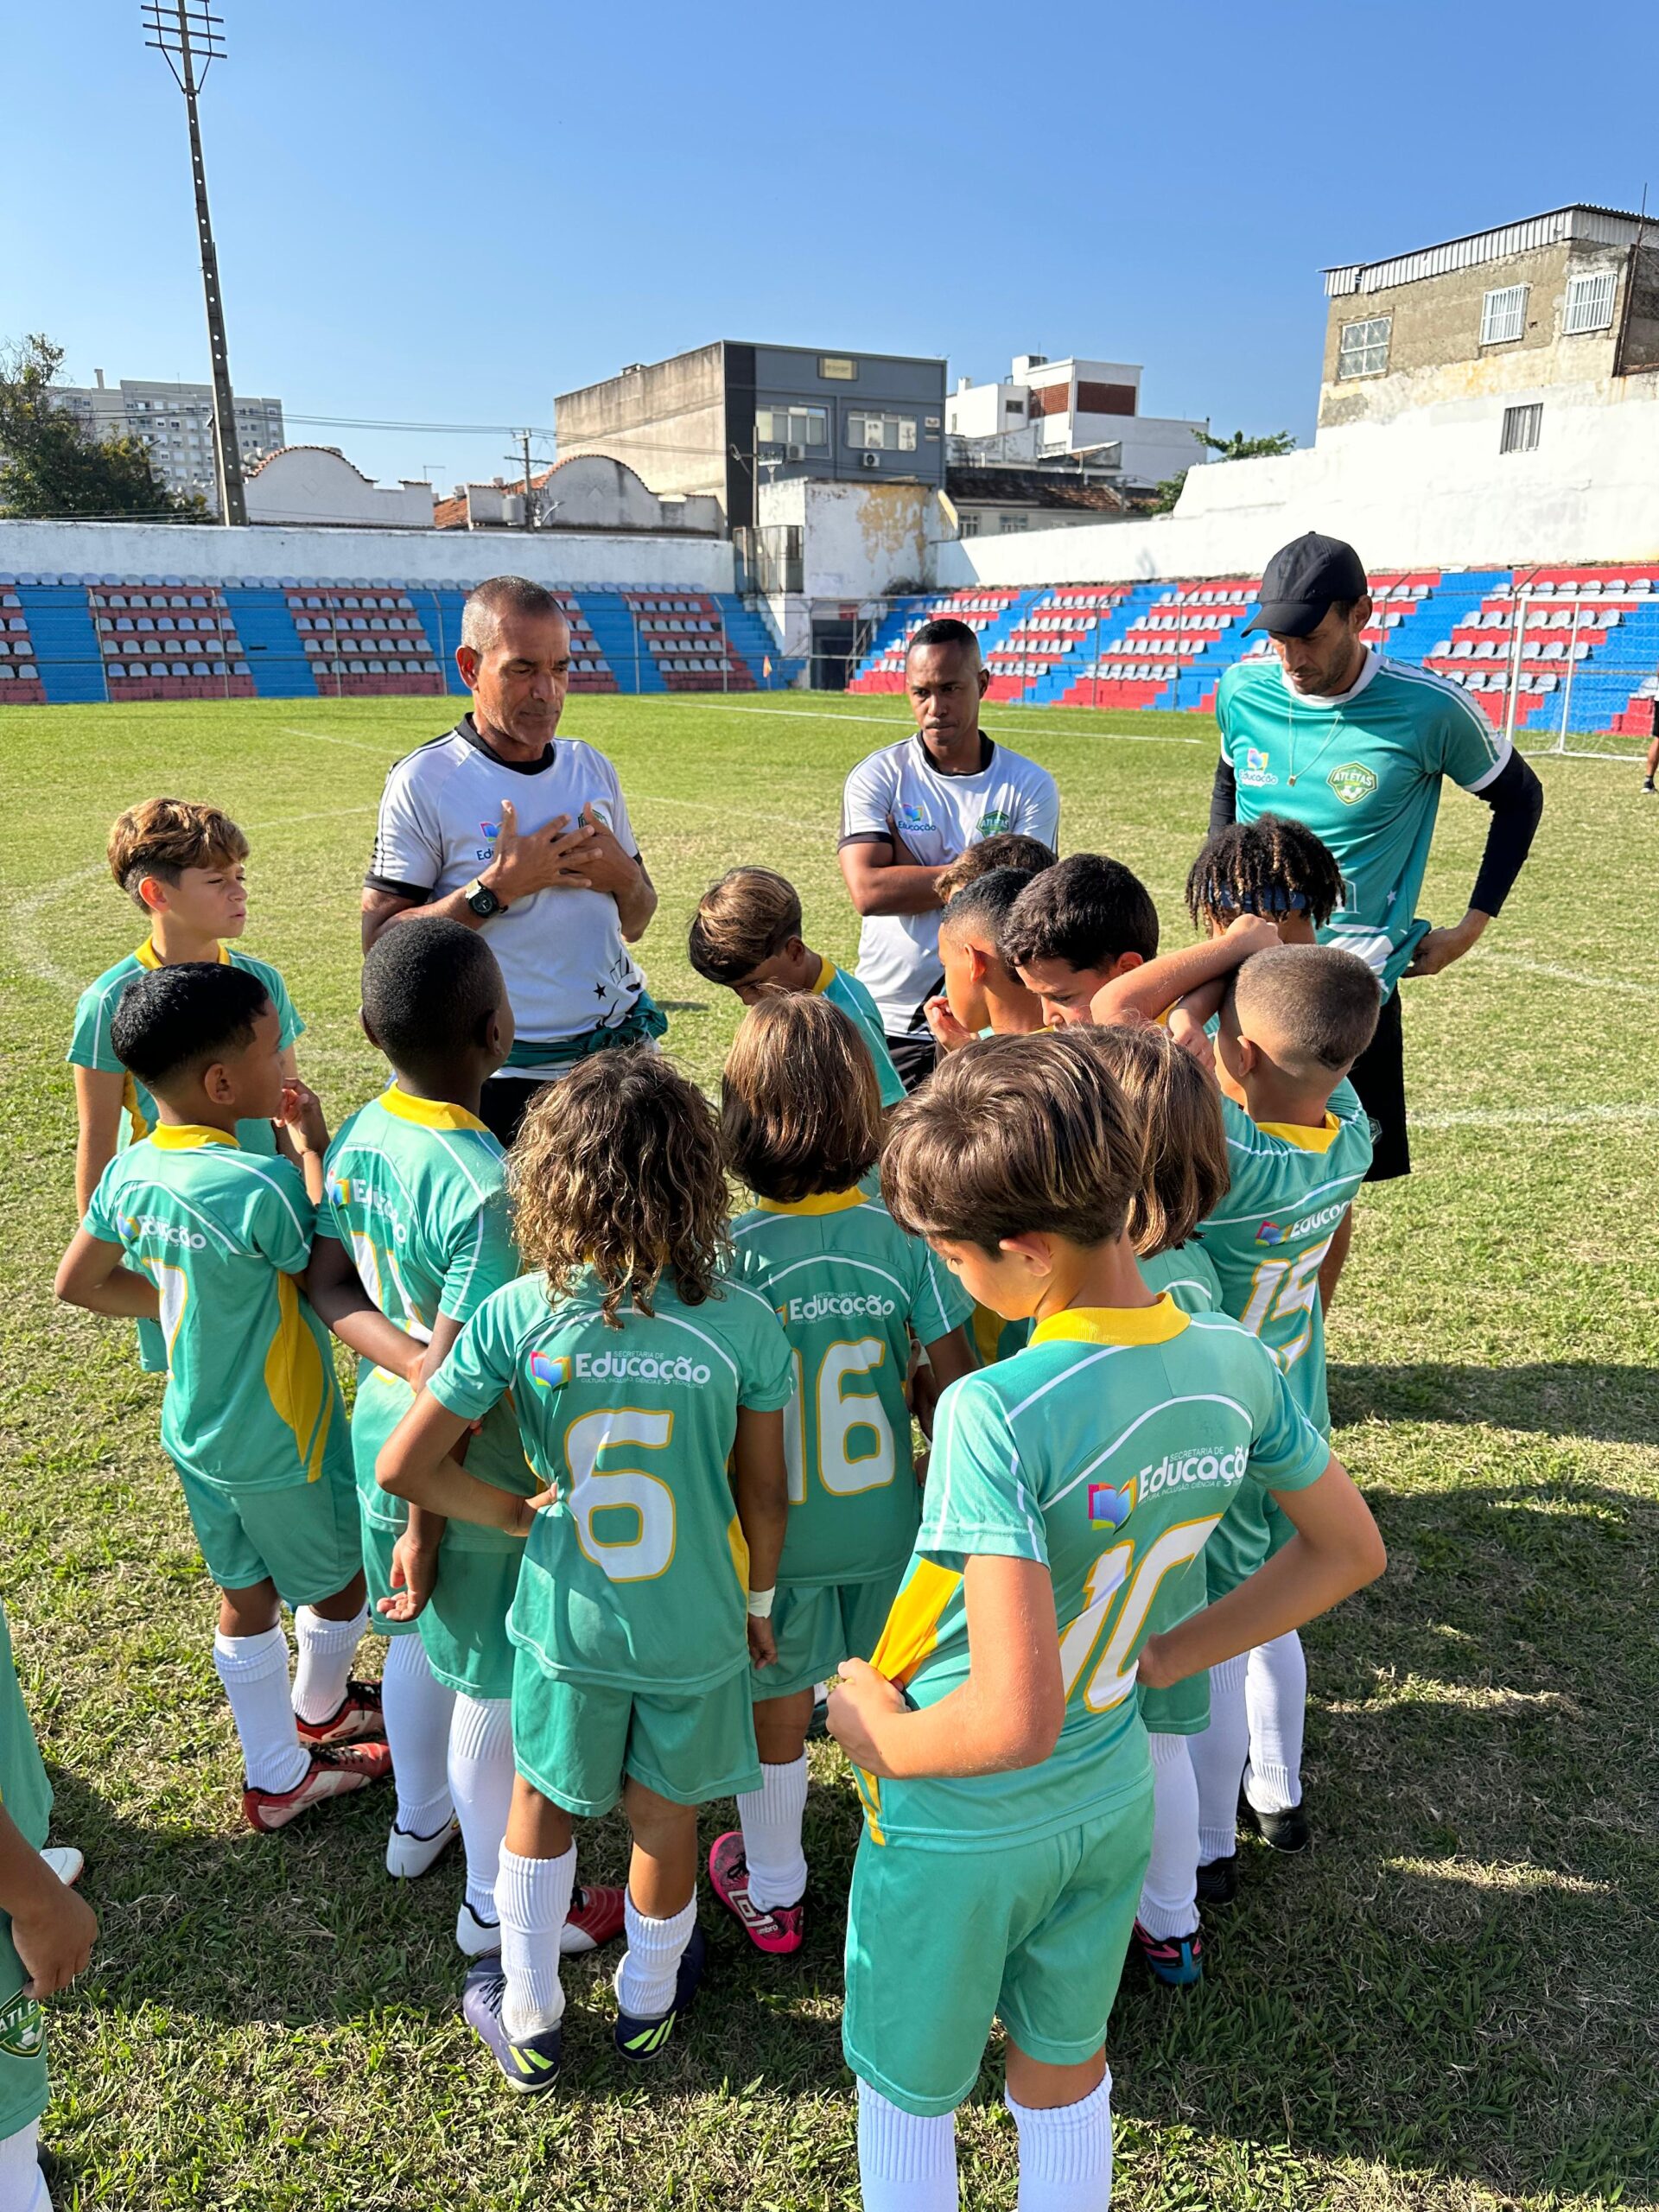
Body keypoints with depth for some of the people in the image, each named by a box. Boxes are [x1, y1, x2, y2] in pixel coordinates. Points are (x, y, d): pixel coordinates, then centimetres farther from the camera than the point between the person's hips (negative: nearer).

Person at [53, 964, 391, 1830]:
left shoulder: (129, 1171, -8)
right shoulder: (258, 1185, -33)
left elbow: (78, 1282, 5)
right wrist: (314, 1147, -16)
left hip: (196, 1429, 7)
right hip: (280, 1445, -7)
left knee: (245, 1594, 22)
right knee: (341, 1581, 21)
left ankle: (277, 1776, 39)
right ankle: (319, 1708, 48)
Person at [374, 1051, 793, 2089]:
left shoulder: (520, 1314, -20)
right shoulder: (743, 1320, -20)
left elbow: (404, 1466, -17)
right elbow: (765, 1494, -9)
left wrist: (512, 1512, -1)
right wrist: (757, 1601, 8)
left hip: (565, 1620, 0)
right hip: (696, 1626, 0)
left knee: (541, 1804, 26)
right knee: (665, 1816, 24)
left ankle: (528, 2021, 45)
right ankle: (648, 2005, 50)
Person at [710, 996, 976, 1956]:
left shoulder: (732, 1254, -23)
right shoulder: (903, 1234, -17)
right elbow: (958, 1384, -11)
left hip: (776, 1537, -2)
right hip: (890, 1525, 2)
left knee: (777, 1717, 20)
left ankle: (774, 1893, 42)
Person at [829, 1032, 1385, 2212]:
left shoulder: (993, 1415, -35)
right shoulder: (1234, 1362, -14)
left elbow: (1015, 1720, -35)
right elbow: (1348, 1552, 2)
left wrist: (878, 1733, -16)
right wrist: (1163, 1655, 5)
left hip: (960, 1831, -5)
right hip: (1114, 1798, 5)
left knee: (909, 2106, 24)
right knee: (1066, 2074, 30)